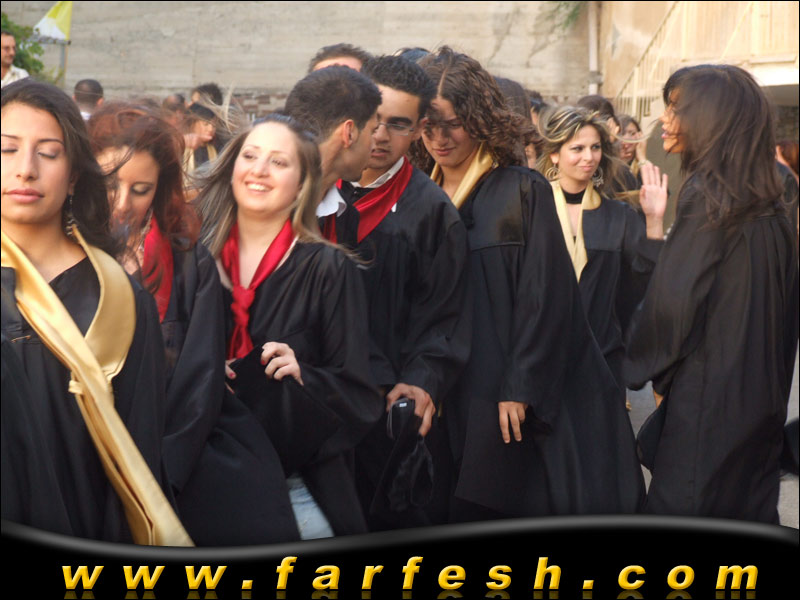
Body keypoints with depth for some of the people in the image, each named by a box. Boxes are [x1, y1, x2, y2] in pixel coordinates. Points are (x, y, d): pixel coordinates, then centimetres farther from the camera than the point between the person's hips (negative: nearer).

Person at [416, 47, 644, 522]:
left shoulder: (523, 192, -6)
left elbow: (543, 295, -10)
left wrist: (519, 389, -13)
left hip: (519, 394, -4)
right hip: (452, 394, 4)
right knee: (470, 510, 5)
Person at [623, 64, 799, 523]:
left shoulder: (706, 195, -16)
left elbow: (674, 299, -16)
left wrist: (645, 366, 0)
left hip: (707, 398, -8)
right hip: (758, 397, 8)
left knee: (686, 507, 0)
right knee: (748, 510, 15)